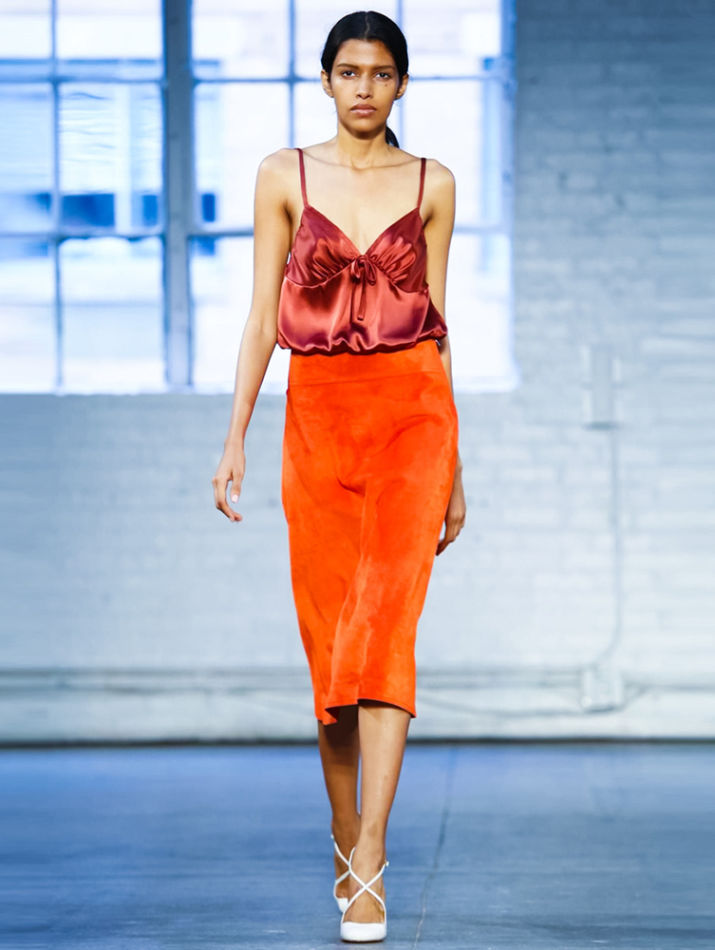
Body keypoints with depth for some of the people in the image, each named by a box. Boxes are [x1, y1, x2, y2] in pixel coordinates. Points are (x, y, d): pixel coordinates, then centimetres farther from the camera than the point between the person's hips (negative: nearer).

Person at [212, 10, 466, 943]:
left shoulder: (432, 185, 8)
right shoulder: (285, 175, 7)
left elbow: (437, 322, 11)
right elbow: (263, 314, 6)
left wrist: (454, 466, 11)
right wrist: (235, 437, -2)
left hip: (412, 410, -1)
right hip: (317, 413, 1)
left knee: (385, 619, -16)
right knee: (328, 631, 4)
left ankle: (370, 863, -21)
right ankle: (345, 840, 21)